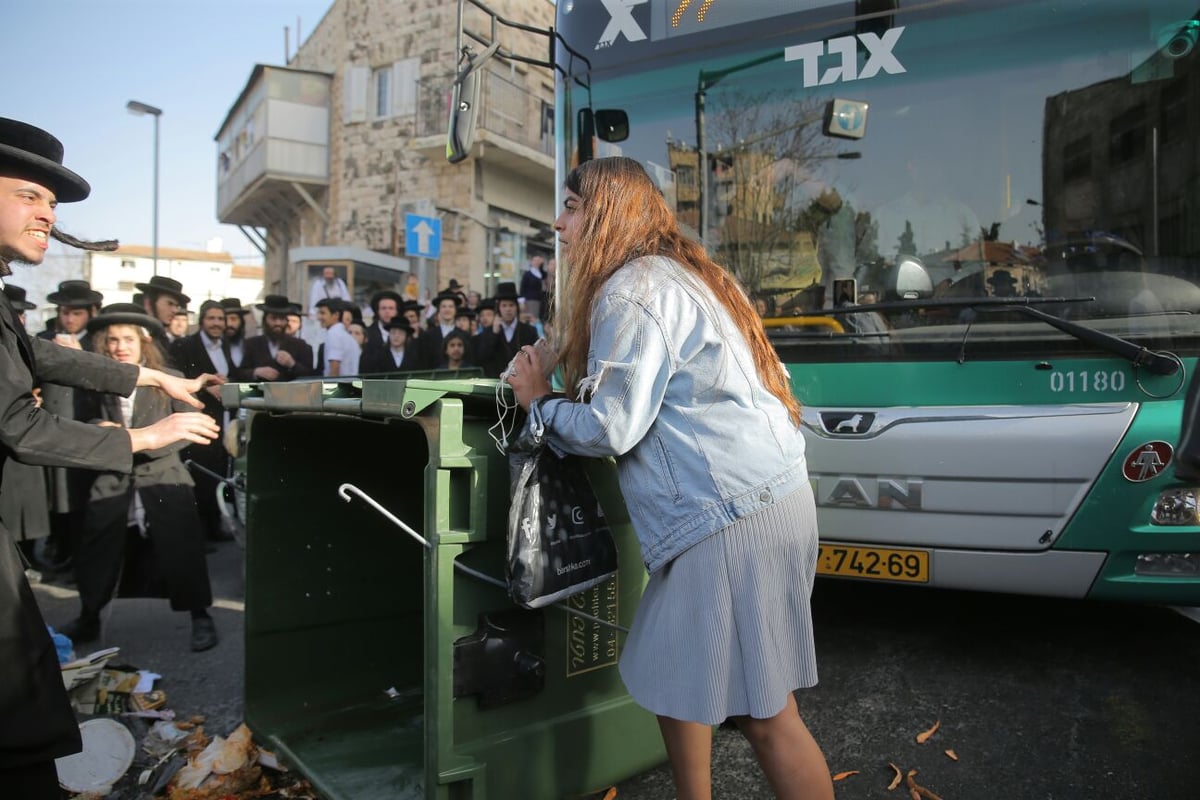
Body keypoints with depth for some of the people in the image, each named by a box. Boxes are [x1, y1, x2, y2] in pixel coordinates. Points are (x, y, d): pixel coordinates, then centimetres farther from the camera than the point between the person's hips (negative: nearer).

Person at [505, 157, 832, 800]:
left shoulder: (633, 287, -10)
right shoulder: (673, 273, 20)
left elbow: (611, 428, -14)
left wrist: (538, 401, 4)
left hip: (735, 514, -10)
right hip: (752, 499, 10)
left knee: (763, 713, -3)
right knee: (675, 682, 16)